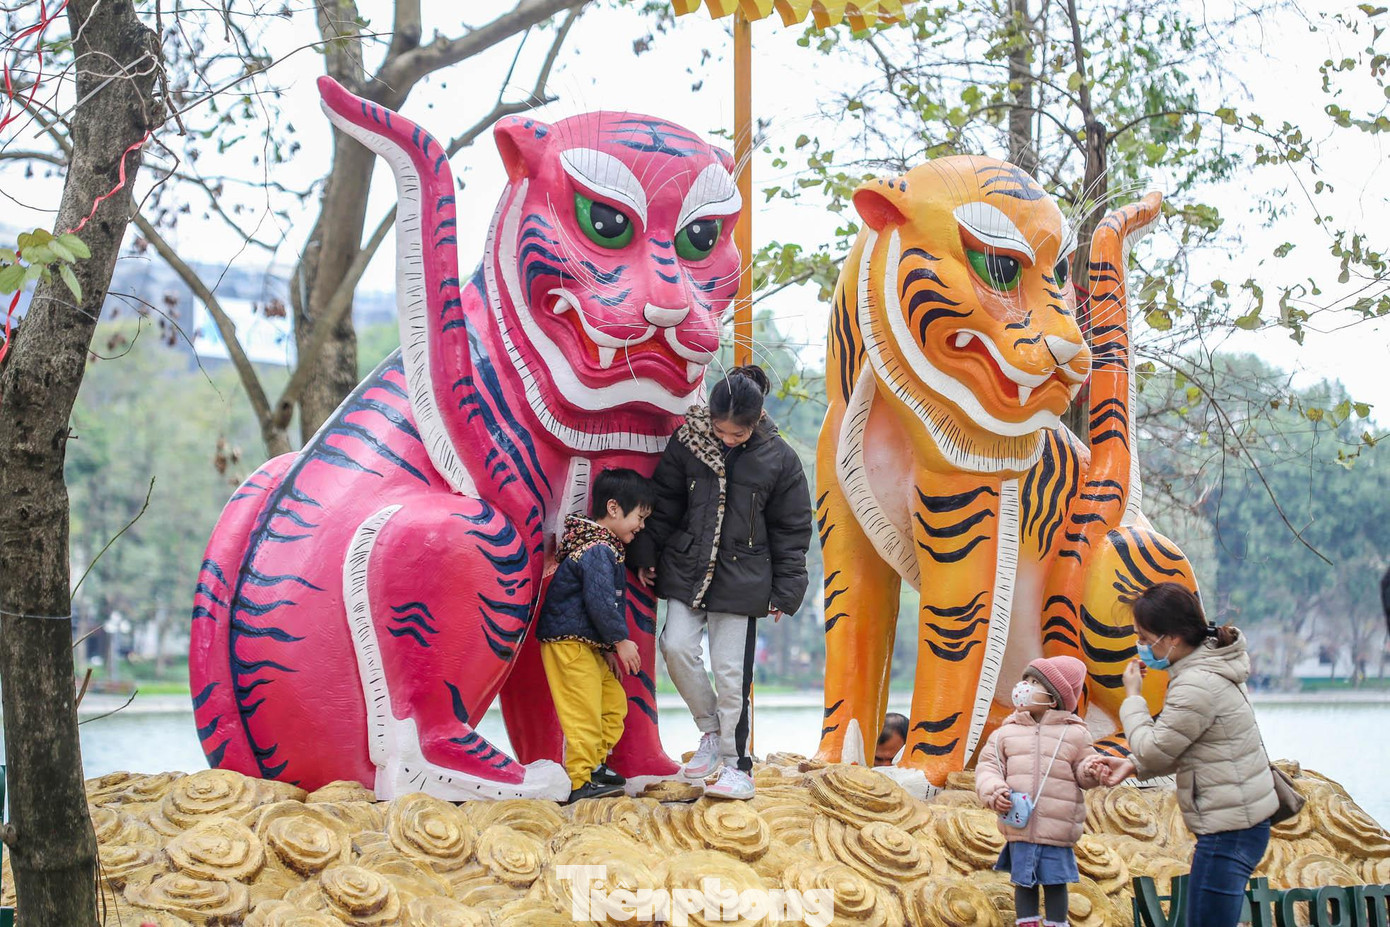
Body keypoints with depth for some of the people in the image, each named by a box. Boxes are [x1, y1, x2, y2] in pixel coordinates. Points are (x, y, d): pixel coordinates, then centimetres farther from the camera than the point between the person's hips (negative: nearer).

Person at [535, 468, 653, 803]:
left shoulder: (605, 548, 16)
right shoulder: (598, 551, -18)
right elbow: (599, 602, -24)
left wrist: (609, 648, 19)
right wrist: (620, 640, -13)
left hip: (589, 644, 11)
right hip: (568, 642, -11)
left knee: (614, 702, 15)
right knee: (585, 710, -10)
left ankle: (594, 764, 24)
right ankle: (581, 783, -7)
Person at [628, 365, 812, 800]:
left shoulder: (779, 458, -6)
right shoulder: (688, 442, -3)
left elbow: (791, 529, 2)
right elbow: (663, 503, 7)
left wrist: (785, 590, 0)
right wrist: (646, 555, 6)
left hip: (741, 580, -2)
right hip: (687, 569, 2)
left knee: (731, 670, -3)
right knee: (677, 647, -13)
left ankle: (736, 764, 8)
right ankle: (711, 729, 10)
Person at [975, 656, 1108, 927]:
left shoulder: (1074, 733, 1)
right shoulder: (1007, 732, 4)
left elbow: (1081, 767, 6)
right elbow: (987, 766, 5)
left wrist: (1092, 770, -17)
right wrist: (993, 791, -12)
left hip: (1058, 829, -2)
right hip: (1019, 826, 2)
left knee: (1055, 883, 7)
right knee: (1024, 883, 11)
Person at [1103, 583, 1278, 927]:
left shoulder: (1197, 687, -21)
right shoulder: (1206, 669, 11)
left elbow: (1153, 752, -13)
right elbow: (1176, 747, 17)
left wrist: (1132, 697, -2)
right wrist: (1135, 763, 4)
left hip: (1228, 831, -10)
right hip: (1240, 821, 10)